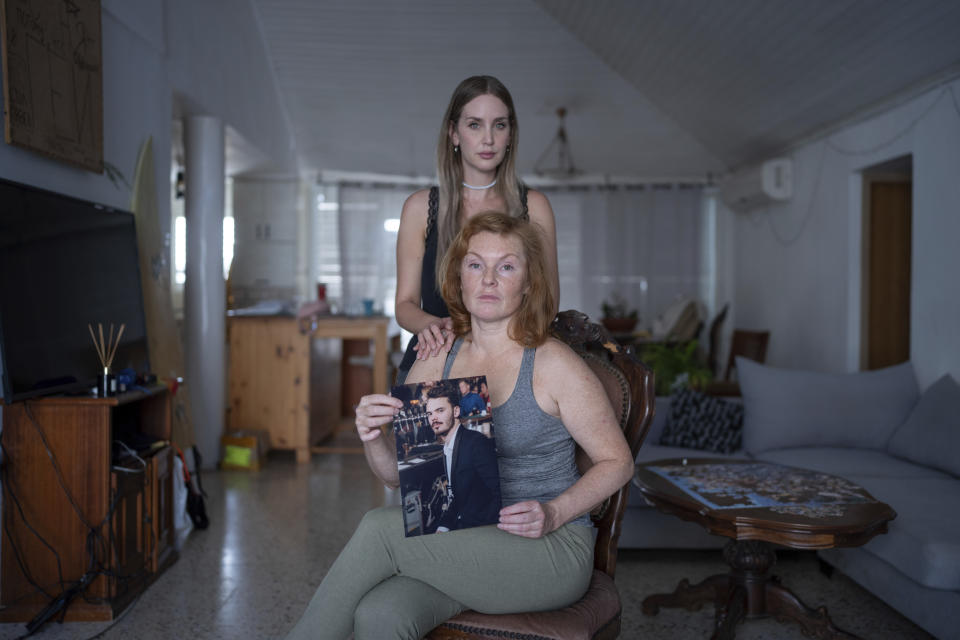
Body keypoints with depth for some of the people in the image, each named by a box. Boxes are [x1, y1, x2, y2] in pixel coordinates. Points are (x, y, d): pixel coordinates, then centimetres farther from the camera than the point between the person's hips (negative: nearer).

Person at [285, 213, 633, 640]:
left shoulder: (553, 365, -7)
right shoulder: (436, 363, 6)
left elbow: (617, 462, -2)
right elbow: (397, 473, 9)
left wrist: (553, 514, -15)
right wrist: (373, 437, -13)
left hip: (550, 551, -4)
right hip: (460, 545, 4)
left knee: (380, 527, -24)